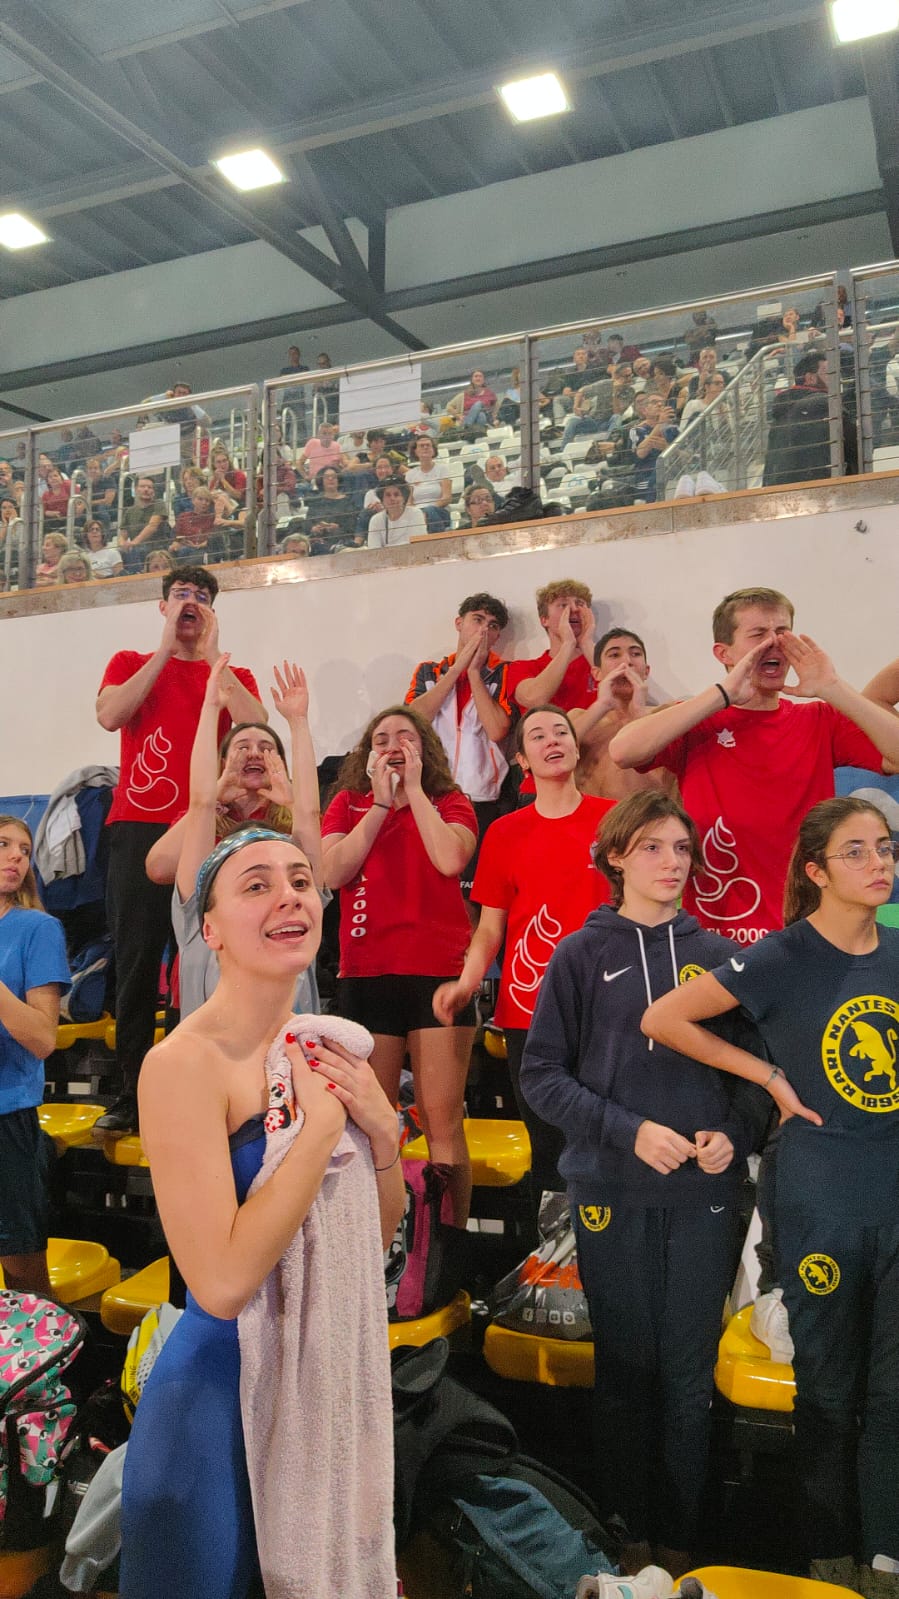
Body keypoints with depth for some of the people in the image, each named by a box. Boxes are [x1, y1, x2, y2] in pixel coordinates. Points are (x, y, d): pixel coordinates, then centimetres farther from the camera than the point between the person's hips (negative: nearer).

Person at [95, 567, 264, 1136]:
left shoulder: (234, 674, 15)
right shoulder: (131, 663, 15)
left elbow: (256, 727, -6)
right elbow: (110, 715, -6)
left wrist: (212, 656, -3)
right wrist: (167, 647, -3)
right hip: (140, 828, 0)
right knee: (137, 957, 0)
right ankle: (134, 1093, 9)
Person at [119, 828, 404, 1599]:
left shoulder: (325, 1048, -1)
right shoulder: (184, 1063, -22)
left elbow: (379, 1235, 7)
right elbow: (223, 1282, -28)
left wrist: (381, 1126, -11)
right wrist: (324, 1121, -24)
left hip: (337, 1374, 7)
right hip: (223, 1386, -6)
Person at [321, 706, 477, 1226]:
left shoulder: (450, 803, 7)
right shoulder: (348, 804, 12)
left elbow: (450, 859, -14)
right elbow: (333, 871, -6)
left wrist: (414, 788, -6)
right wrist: (381, 801, -5)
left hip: (439, 975, -1)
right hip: (366, 977, 2)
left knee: (443, 1120, -3)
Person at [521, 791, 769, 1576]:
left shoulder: (719, 956, 4)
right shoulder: (581, 956, -2)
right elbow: (542, 1075, -4)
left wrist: (735, 1135, -8)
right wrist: (627, 1130, -14)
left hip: (705, 1196, 2)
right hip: (613, 1194, -1)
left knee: (690, 1376, 10)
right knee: (627, 1370, 11)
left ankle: (679, 1537, 28)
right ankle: (628, 1533, 30)